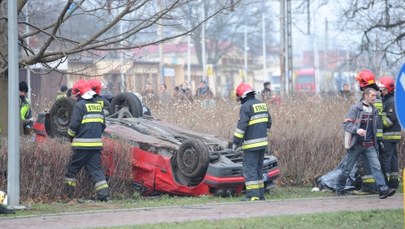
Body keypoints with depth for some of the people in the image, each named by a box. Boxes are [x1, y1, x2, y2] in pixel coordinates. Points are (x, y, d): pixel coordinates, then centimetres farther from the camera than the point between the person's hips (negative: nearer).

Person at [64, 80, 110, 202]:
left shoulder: (79, 105, -8)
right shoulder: (98, 105, 14)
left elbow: (74, 125, -12)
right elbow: (103, 125, 18)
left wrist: (71, 136, 6)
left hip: (82, 145, -6)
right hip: (97, 144, 6)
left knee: (72, 168, 7)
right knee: (96, 169, 5)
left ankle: (68, 194, 11)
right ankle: (104, 194, -8)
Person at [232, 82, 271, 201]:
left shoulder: (246, 107, -13)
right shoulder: (262, 104, 13)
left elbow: (241, 126, -18)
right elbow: (268, 122, 19)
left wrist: (236, 142, -14)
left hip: (251, 144, -8)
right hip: (263, 142, 8)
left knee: (249, 168, -6)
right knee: (258, 168, 15)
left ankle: (253, 195, -12)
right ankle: (260, 194, 17)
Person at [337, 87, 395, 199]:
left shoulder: (374, 111, 9)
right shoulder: (356, 109, -7)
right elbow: (346, 124, -11)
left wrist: (376, 141, 13)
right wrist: (357, 130, -27)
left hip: (370, 146, 4)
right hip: (357, 144, -4)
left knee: (376, 166, -11)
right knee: (348, 168, 7)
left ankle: (383, 189, -20)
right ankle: (339, 188, 24)